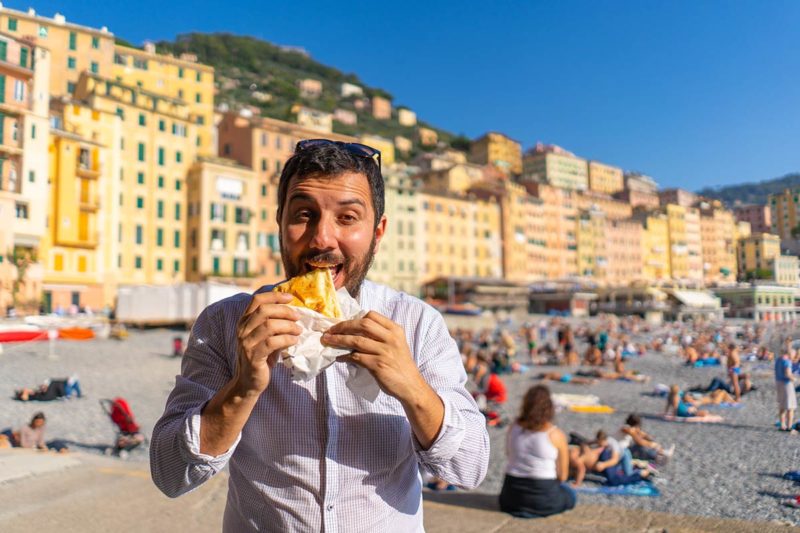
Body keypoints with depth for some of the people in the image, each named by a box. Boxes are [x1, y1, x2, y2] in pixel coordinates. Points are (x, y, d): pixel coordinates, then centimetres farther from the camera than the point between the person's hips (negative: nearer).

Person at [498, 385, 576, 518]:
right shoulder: (556, 435, -12)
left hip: (512, 496, 5)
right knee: (570, 496, 28)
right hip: (543, 499, -5)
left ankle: (519, 507, 10)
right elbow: (563, 476, -3)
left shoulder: (513, 428, -2)